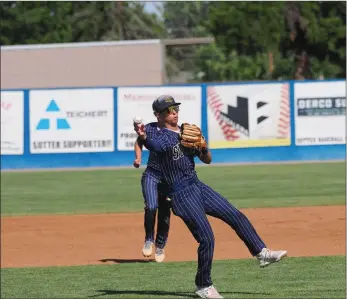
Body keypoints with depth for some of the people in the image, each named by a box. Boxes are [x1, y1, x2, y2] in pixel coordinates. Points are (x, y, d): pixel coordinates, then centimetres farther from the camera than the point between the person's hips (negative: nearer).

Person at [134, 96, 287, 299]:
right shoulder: (163, 136, -8)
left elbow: (207, 160, 17)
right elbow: (155, 145, -34)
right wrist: (143, 138, -57)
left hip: (198, 187, 8)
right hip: (181, 194, -8)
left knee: (236, 216, 6)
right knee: (206, 238, -12)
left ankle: (262, 253, 18)